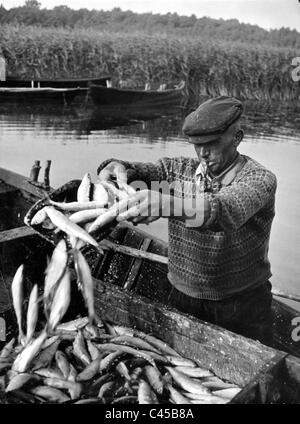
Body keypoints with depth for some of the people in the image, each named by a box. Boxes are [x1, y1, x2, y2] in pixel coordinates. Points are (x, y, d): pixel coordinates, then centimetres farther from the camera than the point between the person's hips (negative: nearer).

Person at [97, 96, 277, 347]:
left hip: (242, 307, -3)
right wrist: (117, 166, -31)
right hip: (183, 299, 4)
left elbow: (226, 211, -35)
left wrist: (167, 204, -52)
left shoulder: (259, 178, -16)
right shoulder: (180, 169, -1)